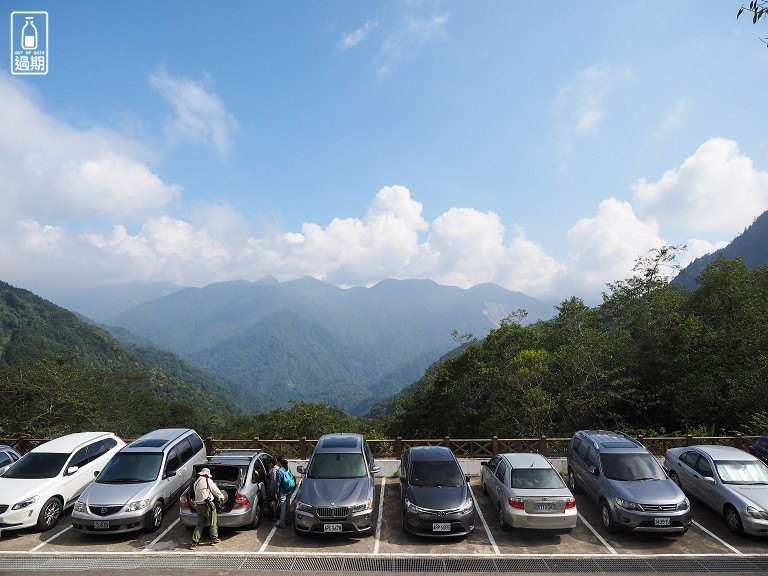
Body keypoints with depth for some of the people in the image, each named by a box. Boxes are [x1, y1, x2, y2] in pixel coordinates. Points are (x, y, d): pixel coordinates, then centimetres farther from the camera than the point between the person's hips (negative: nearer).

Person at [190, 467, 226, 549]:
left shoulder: (196, 483, 13)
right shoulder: (208, 481, -9)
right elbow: (216, 490, -2)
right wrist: (222, 497, 17)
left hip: (198, 506, 7)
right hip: (208, 505, -7)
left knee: (200, 524, 14)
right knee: (212, 523, 8)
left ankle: (194, 542, 10)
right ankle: (214, 539, 18)